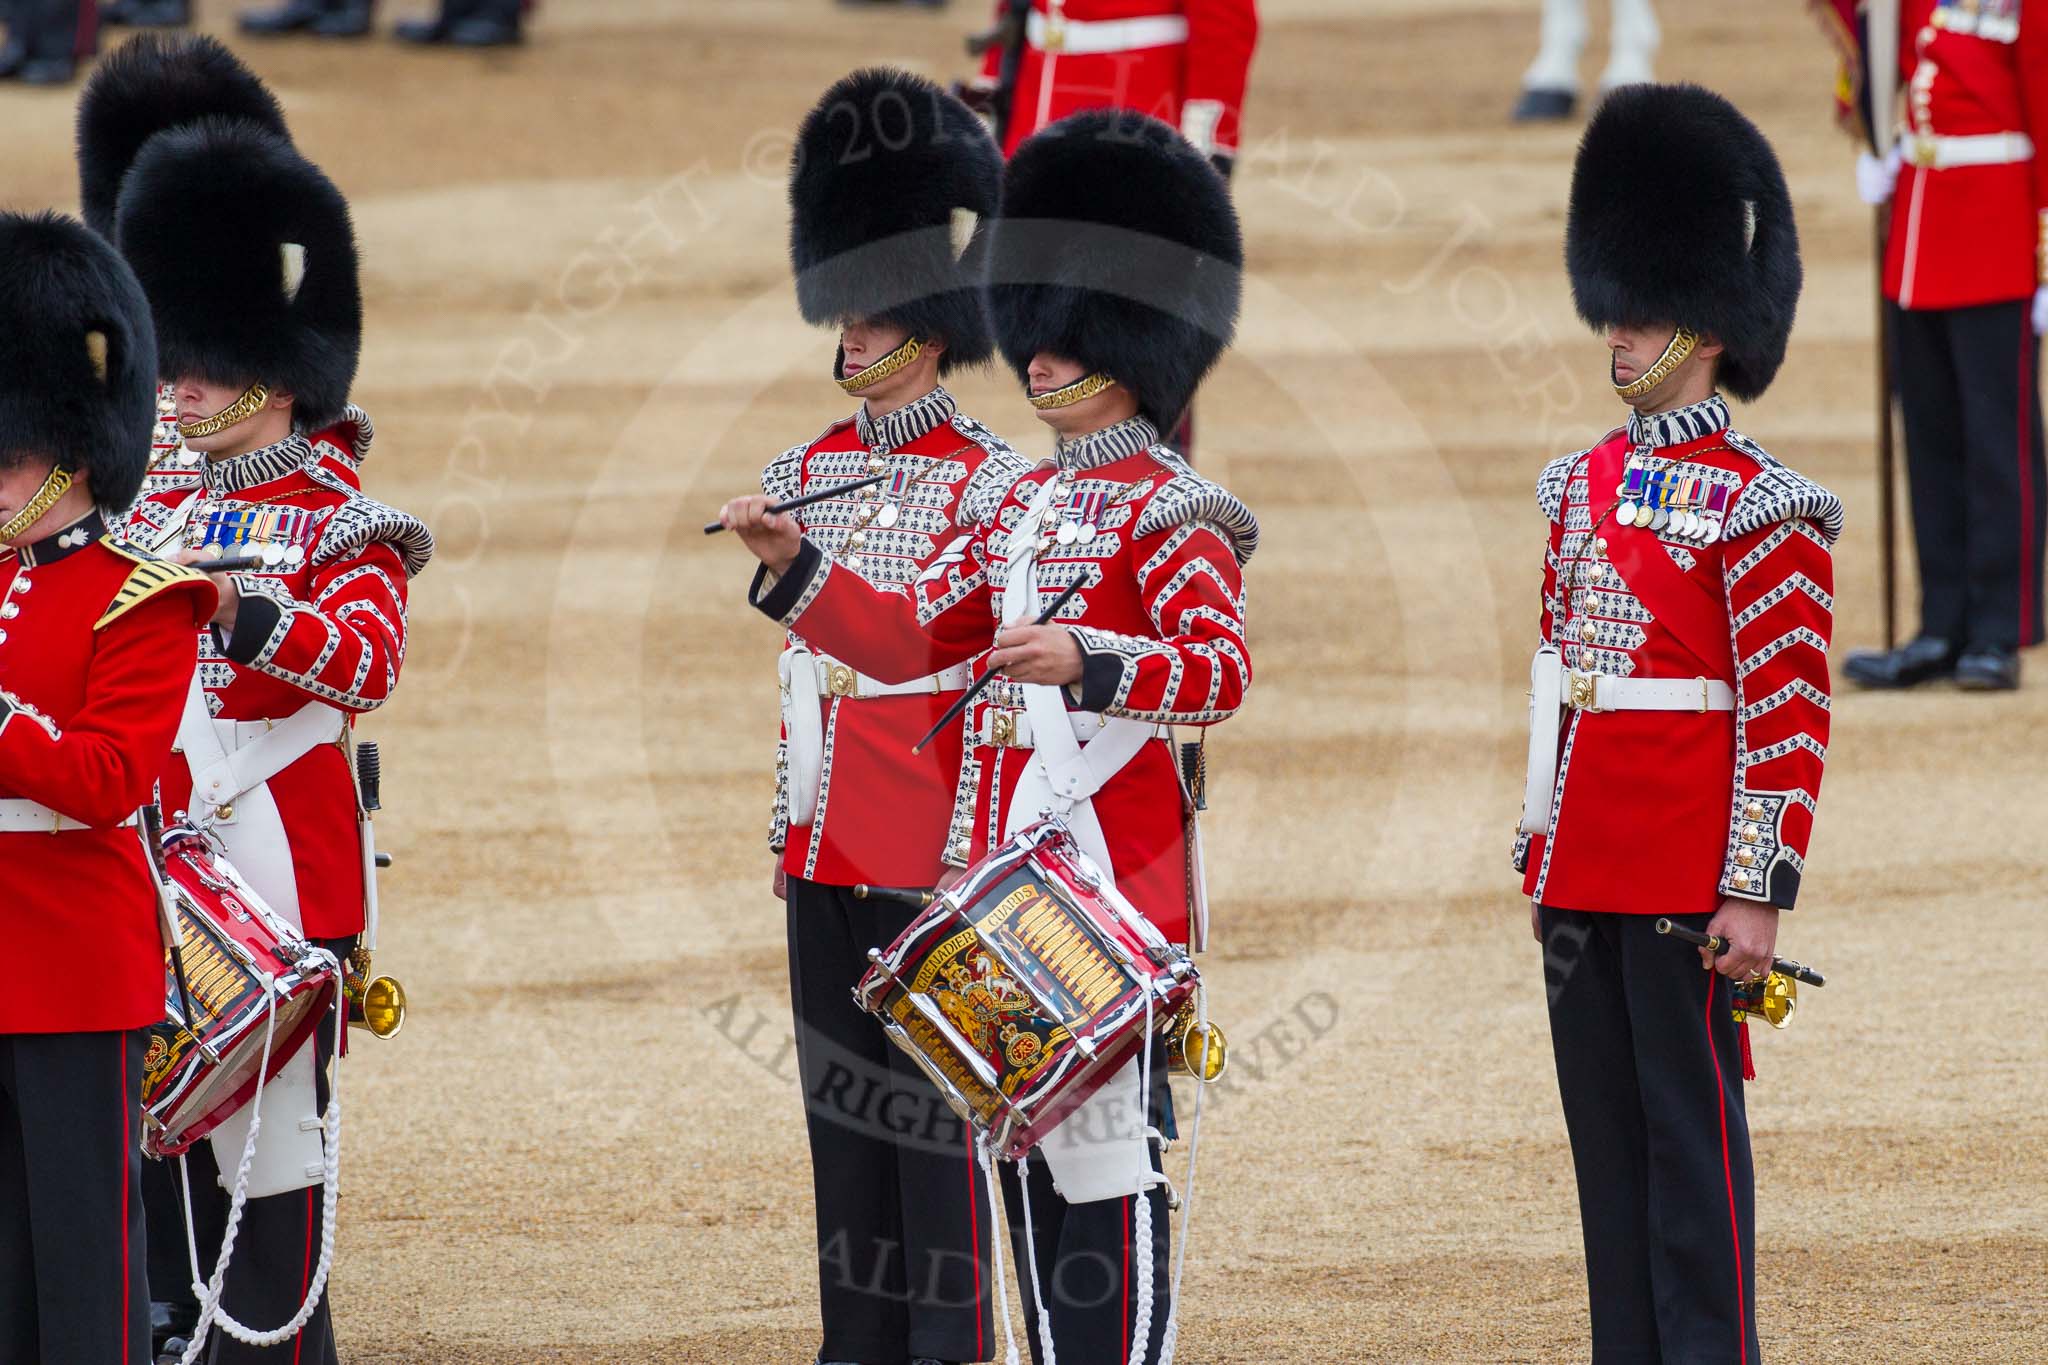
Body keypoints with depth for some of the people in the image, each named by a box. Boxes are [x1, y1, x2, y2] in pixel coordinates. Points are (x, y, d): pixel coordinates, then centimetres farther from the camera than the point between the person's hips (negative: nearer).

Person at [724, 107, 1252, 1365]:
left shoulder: (1171, 515, -8)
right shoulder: (1027, 505, 16)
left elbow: (1223, 670, -18)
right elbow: (910, 637, 19)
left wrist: (1083, 660, -32)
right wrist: (796, 565, 7)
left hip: (1115, 872, -8)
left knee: (1106, 1143, -8)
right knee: (1028, 1146, 10)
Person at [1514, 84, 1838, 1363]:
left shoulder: (1760, 512, -10)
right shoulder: (1584, 486, 12)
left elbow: (1790, 717, -12)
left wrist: (1759, 893, -16)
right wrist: (1545, 860, 17)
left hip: (1686, 876, -7)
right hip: (1587, 872, 7)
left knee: (1690, 1126, -3)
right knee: (1607, 1134, 10)